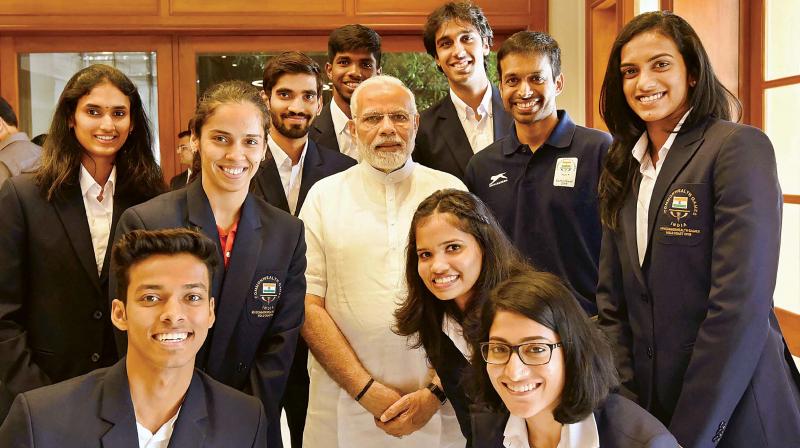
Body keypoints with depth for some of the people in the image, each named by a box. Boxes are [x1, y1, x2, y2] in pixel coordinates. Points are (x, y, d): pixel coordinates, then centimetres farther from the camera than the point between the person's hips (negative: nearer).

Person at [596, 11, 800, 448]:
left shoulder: (739, 147, -13)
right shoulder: (622, 167, 6)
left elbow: (741, 305, -19)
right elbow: (612, 298, 6)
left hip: (731, 412, -6)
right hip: (646, 405, 6)